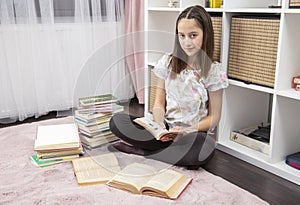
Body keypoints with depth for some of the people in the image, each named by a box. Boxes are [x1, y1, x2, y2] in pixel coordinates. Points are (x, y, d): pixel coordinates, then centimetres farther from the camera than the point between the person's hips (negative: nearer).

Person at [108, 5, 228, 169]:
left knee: (204, 148, -40)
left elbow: (213, 117, -3)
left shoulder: (214, 71, -6)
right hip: (166, 130, 2)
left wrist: (186, 131, -20)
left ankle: (138, 150, -19)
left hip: (196, 133, -2)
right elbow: (159, 104, 4)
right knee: (117, 121, -17)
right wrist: (160, 127, -17)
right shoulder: (167, 62, 2)